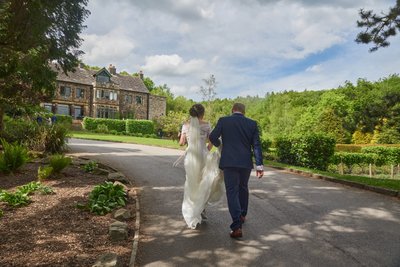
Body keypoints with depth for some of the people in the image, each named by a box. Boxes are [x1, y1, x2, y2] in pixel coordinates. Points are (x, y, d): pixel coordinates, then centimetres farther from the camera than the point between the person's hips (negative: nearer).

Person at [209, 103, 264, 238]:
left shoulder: (223, 120, -1)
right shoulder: (252, 123, 4)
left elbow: (212, 137, -4)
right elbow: (256, 145, 0)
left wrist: (218, 144, 18)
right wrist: (259, 165, -1)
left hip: (229, 162, -3)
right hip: (246, 162, 3)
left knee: (232, 192, 1)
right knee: (243, 188, 23)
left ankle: (237, 226, -6)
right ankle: (242, 215, 40)